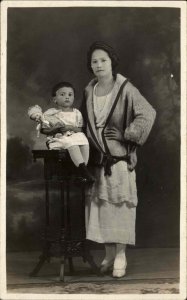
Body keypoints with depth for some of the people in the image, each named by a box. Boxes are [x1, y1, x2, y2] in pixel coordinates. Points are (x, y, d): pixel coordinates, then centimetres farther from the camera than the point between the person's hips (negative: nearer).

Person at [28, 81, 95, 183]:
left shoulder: (76, 113, 14)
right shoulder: (49, 114, 6)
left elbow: (80, 129, 7)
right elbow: (44, 130, 2)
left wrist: (71, 128, -12)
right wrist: (55, 129, -16)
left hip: (75, 136, 4)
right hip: (57, 139, -4)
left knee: (85, 142, -30)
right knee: (72, 144, -36)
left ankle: (83, 168, -30)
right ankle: (82, 168, -42)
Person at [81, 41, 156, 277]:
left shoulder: (125, 89, -6)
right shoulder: (89, 91, 10)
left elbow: (148, 113, -12)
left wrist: (126, 135, -14)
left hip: (120, 158, -5)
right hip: (97, 158, 5)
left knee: (119, 204, -3)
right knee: (100, 205, 6)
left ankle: (120, 255, 8)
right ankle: (109, 254, 17)